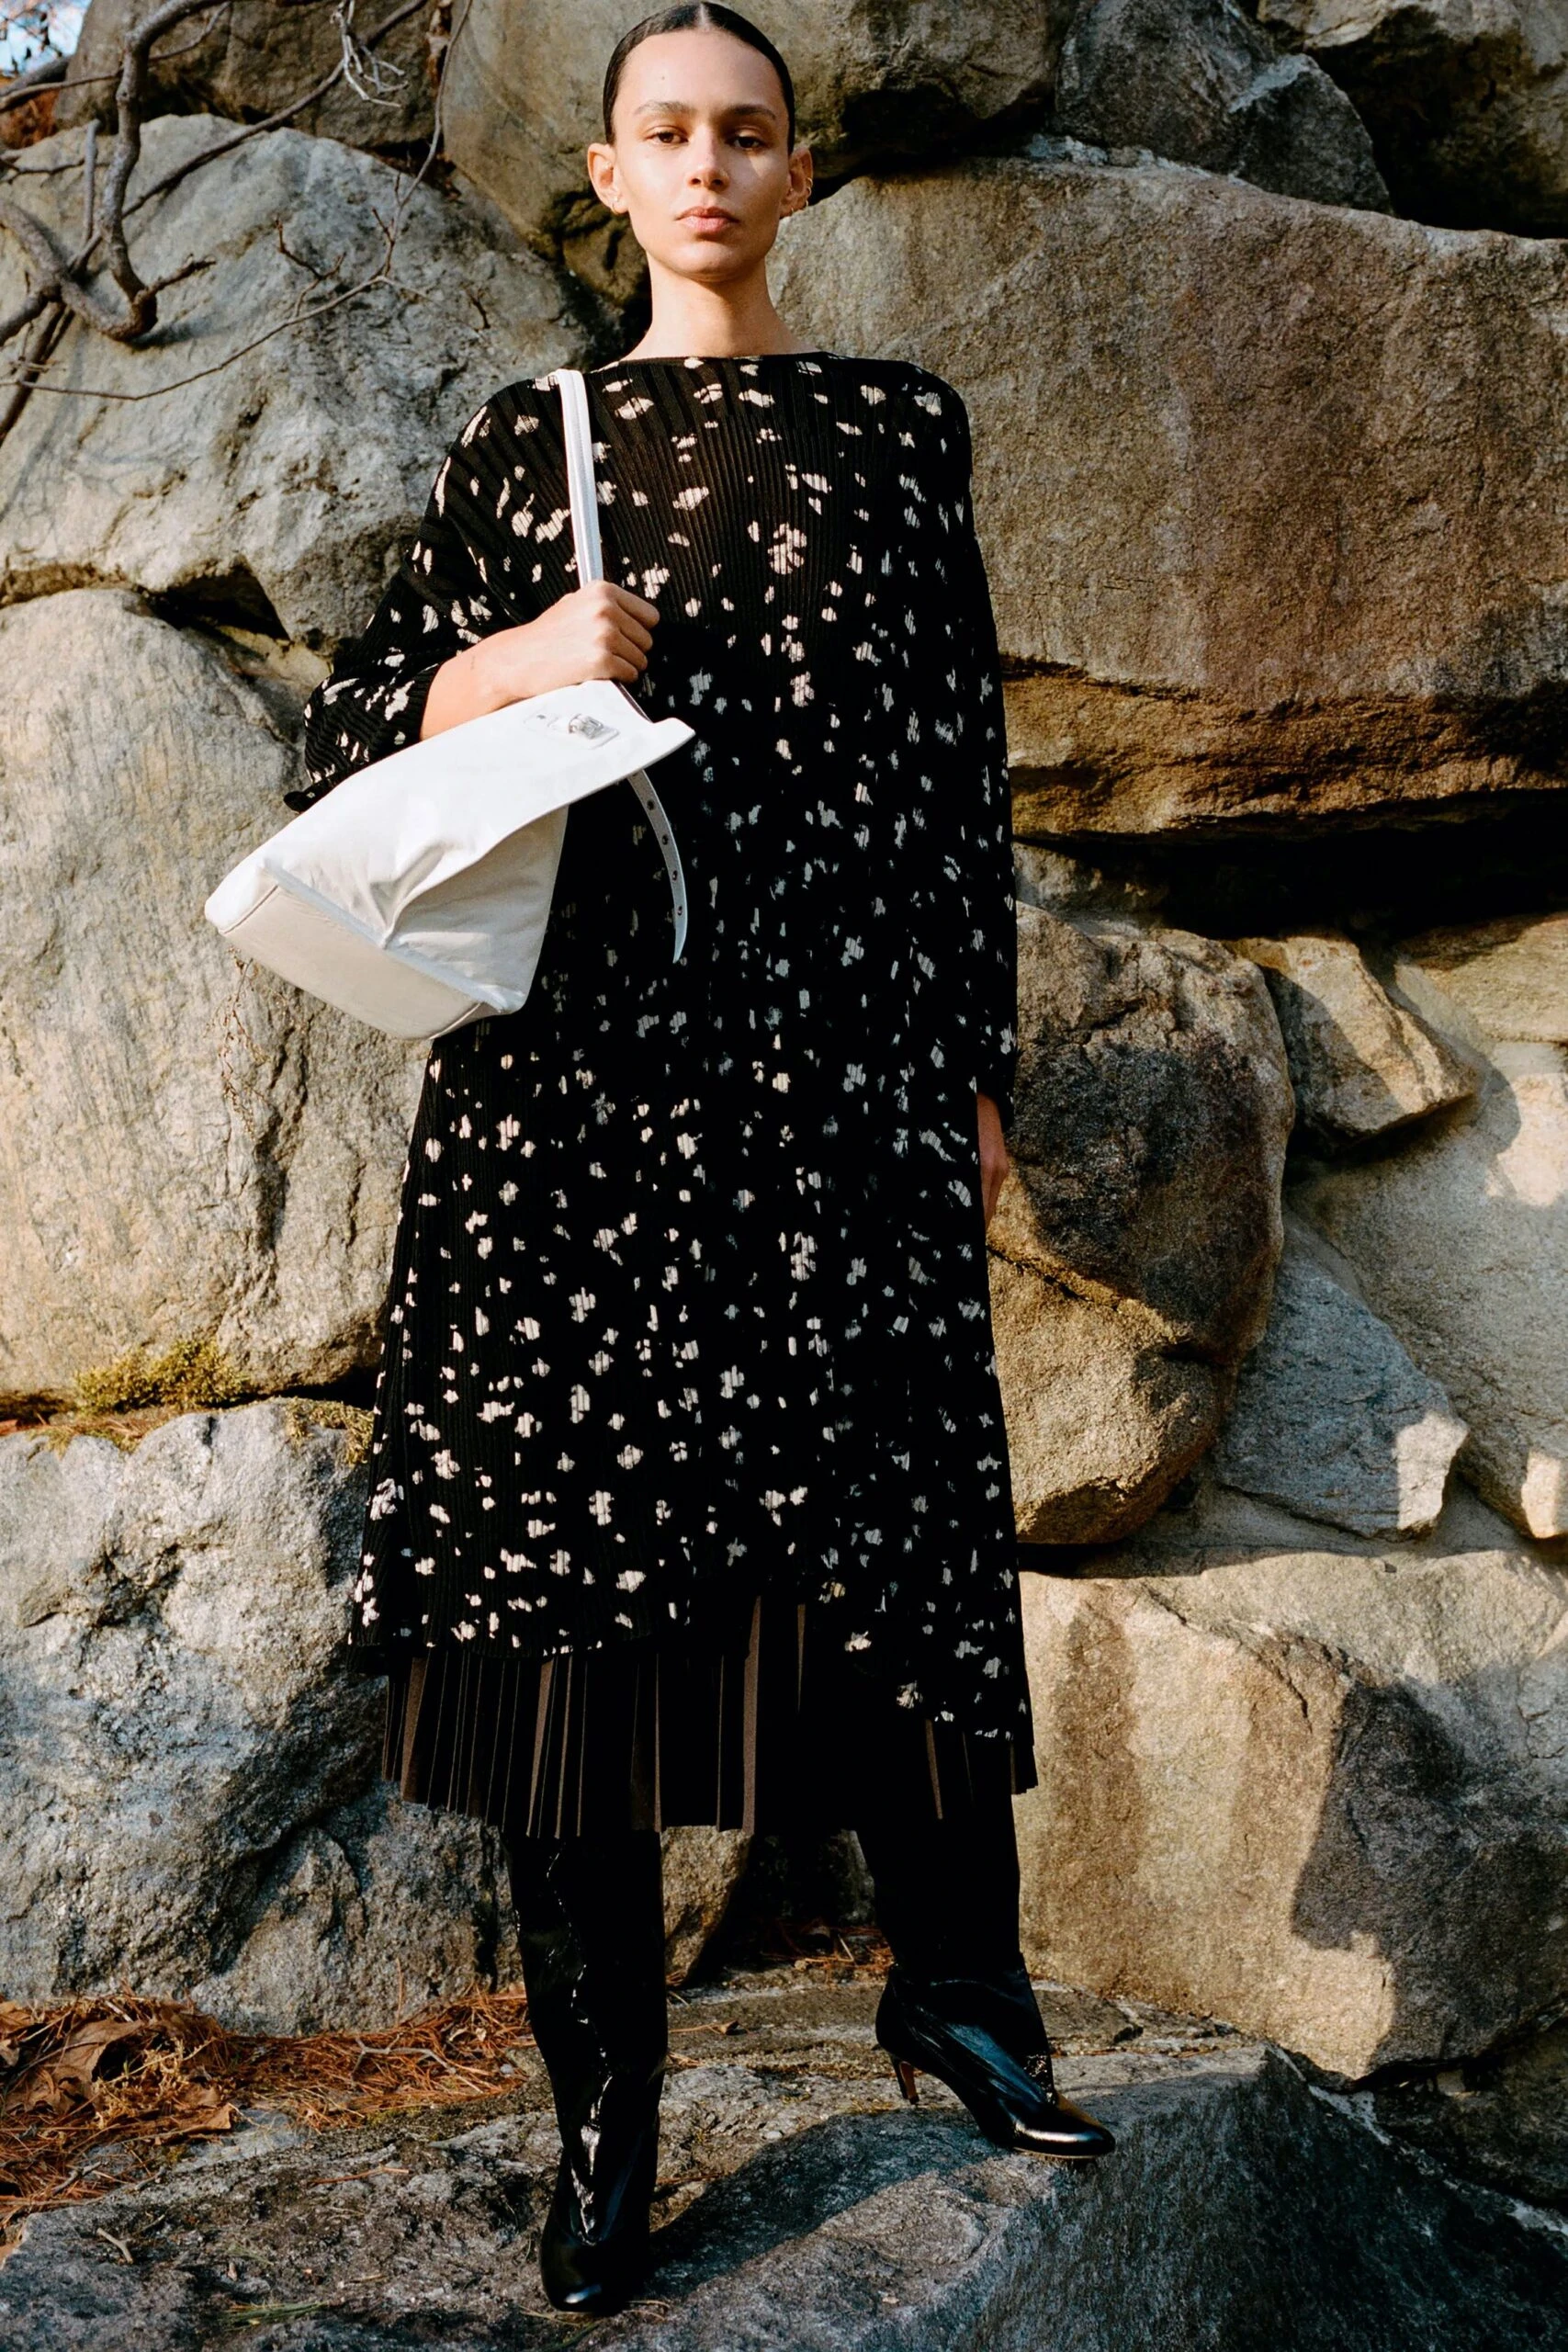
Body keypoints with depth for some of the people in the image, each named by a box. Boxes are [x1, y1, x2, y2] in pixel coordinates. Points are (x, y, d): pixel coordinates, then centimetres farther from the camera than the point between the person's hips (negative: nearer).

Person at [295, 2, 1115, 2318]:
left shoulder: (898, 426, 14)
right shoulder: (527, 440, 13)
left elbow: (962, 754, 11)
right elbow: (353, 728, 12)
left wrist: (979, 1057, 6)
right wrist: (513, 664, -8)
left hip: (840, 1041, 0)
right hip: (583, 1043, 0)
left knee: (896, 1500, -4)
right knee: (576, 1528, -3)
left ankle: (954, 1976, 20)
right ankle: (603, 2110, 7)